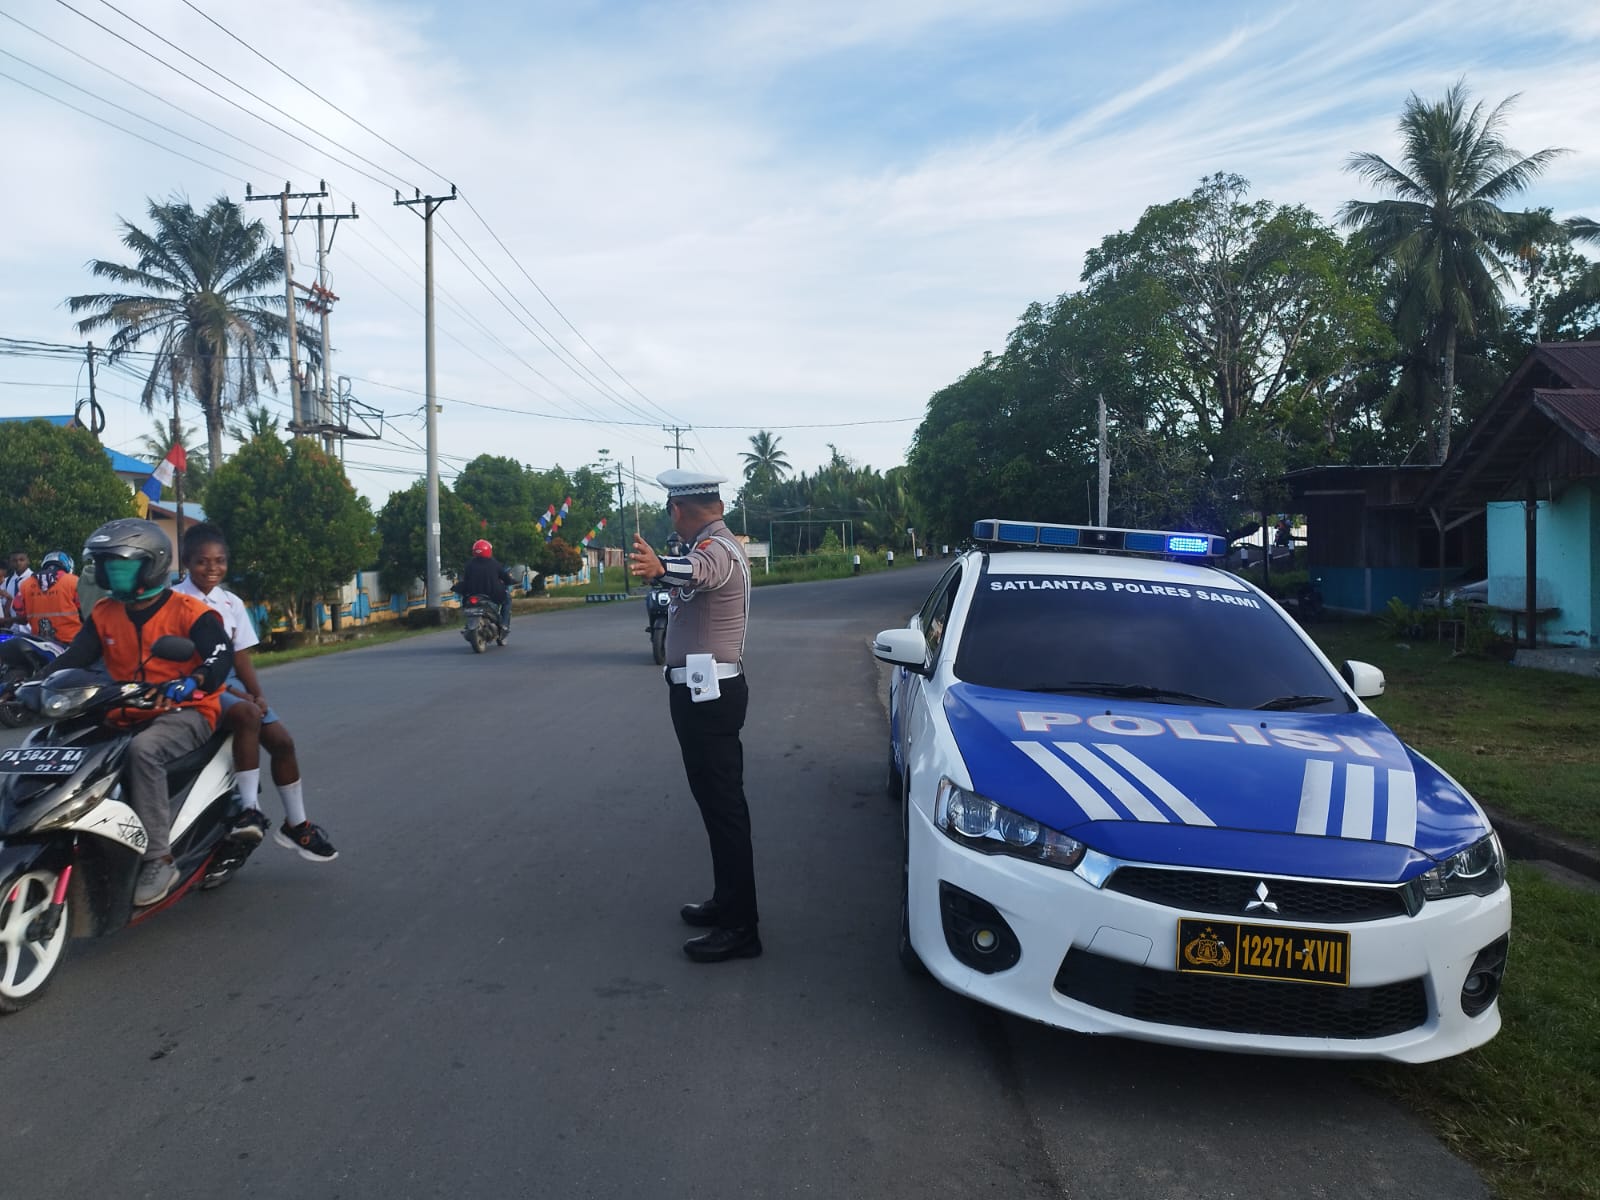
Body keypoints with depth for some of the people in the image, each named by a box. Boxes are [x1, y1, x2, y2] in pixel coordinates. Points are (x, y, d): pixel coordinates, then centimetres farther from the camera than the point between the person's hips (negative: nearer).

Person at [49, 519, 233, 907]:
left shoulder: (188, 611, -7)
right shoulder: (104, 614, 12)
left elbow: (222, 656, -21)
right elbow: (72, 659, 6)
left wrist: (190, 684, -41)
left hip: (183, 714, -7)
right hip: (127, 719, 7)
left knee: (143, 750, -37)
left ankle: (159, 859, -32)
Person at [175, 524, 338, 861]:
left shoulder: (231, 603, 13)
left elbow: (240, 656, 12)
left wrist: (257, 695, -5)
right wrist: (227, 690, -20)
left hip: (230, 682, 7)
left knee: (282, 741, -4)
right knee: (246, 715, -35)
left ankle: (295, 824, 9)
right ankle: (250, 808, -32)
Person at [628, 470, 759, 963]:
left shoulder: (716, 547, -17)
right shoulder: (721, 544, 17)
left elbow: (697, 569, -44)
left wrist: (660, 567, -65)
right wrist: (663, 568, 63)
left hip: (706, 694, -11)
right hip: (710, 690, 11)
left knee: (722, 805, -8)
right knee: (718, 801, 16)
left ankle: (740, 927, -5)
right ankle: (728, 901, 27)